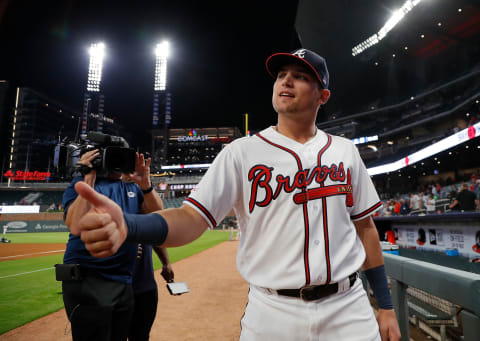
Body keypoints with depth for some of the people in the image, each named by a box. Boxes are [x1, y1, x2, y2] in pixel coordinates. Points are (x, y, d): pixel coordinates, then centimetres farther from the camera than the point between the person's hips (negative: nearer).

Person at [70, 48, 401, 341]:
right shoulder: (242, 152, -4)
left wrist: (386, 305, 8)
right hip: (271, 313, -1)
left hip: (349, 309, 2)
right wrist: (126, 224, -32)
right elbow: (193, 217, -12)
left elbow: (365, 225, 9)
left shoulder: (345, 151, 5)